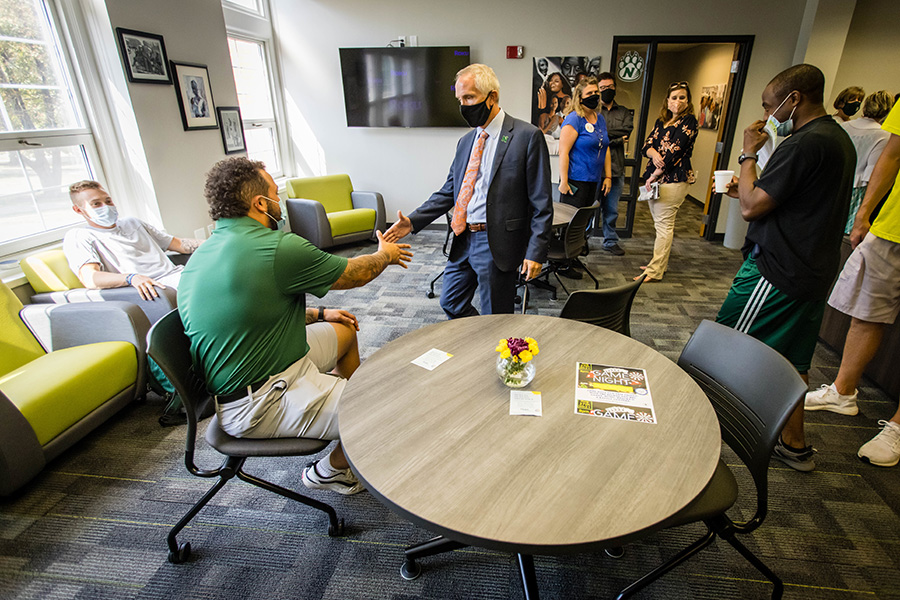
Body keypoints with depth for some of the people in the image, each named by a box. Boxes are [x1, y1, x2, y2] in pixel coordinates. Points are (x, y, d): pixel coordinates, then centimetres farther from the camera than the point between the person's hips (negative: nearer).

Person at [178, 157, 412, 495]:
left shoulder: (203, 253, 6)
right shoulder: (279, 248, -24)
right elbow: (354, 274, -8)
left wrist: (320, 314, 21)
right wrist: (386, 254, 13)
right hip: (261, 406, -10)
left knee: (345, 329, 22)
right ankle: (333, 469, 15)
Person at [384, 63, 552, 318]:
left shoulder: (527, 136, -8)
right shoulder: (466, 141, 13)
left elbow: (541, 202, -9)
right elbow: (448, 191, 14)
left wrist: (535, 252, -15)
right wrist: (413, 221, 2)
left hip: (498, 244, -7)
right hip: (463, 240, 7)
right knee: (451, 304, 18)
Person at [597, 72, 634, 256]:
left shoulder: (624, 113, 17)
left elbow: (627, 130, -2)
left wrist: (604, 132, -9)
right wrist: (615, 138, -10)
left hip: (615, 167, 4)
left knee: (612, 209, 9)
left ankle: (610, 241, 21)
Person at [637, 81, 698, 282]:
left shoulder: (688, 121, -5)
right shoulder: (661, 121, 17)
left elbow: (674, 150, -14)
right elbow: (646, 145, 8)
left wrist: (654, 175, -15)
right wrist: (653, 153, -15)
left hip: (673, 179, -8)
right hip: (656, 178, 8)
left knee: (664, 224, -8)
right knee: (660, 222, 13)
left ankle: (655, 271, -7)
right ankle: (661, 262, 24)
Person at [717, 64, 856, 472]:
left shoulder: (805, 144, -18)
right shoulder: (839, 139, 15)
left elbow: (752, 208, -20)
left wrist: (748, 154, -7)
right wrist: (750, 190, 11)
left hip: (777, 271, -10)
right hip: (812, 271, 10)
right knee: (790, 360, 17)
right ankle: (794, 445, 28)